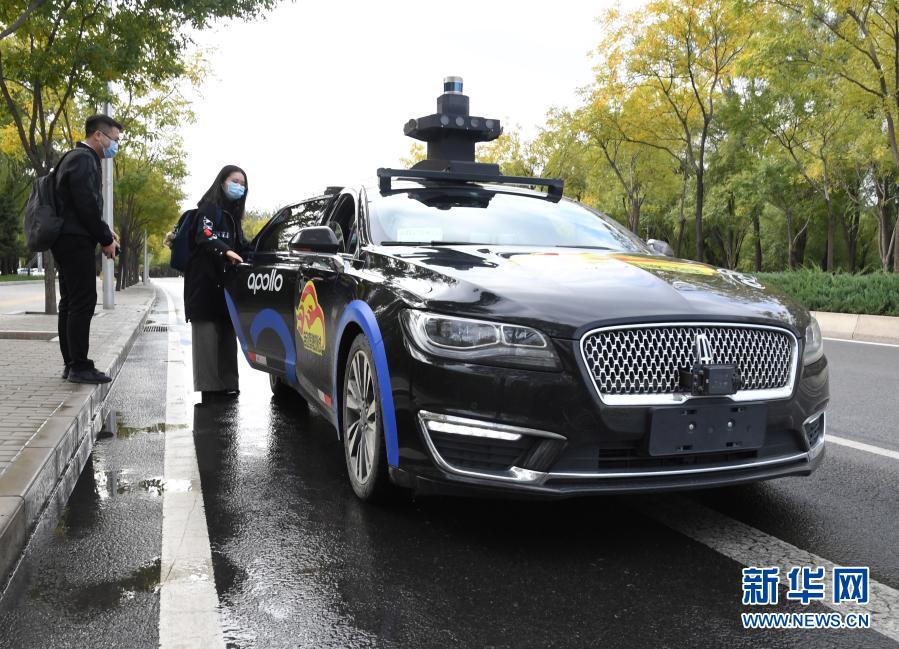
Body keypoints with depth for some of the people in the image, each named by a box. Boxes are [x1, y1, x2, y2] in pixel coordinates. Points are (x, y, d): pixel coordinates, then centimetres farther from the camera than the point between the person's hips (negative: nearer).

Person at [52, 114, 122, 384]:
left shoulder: (75, 157, 20)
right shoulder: (84, 159, -11)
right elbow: (87, 204, -19)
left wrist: (104, 231, 12)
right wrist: (106, 238, -11)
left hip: (66, 240, 11)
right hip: (77, 240, -11)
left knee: (70, 302, 11)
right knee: (83, 302, -10)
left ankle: (71, 363, 15)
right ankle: (80, 366, -8)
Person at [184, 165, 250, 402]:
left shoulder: (231, 214, 23)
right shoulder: (209, 208, -3)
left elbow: (240, 245, 23)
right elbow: (205, 237, -21)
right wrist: (226, 252, -37)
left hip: (224, 282, 9)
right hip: (205, 282, -9)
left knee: (227, 334, 8)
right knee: (208, 334, -11)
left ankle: (226, 385, 12)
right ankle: (210, 388, -12)